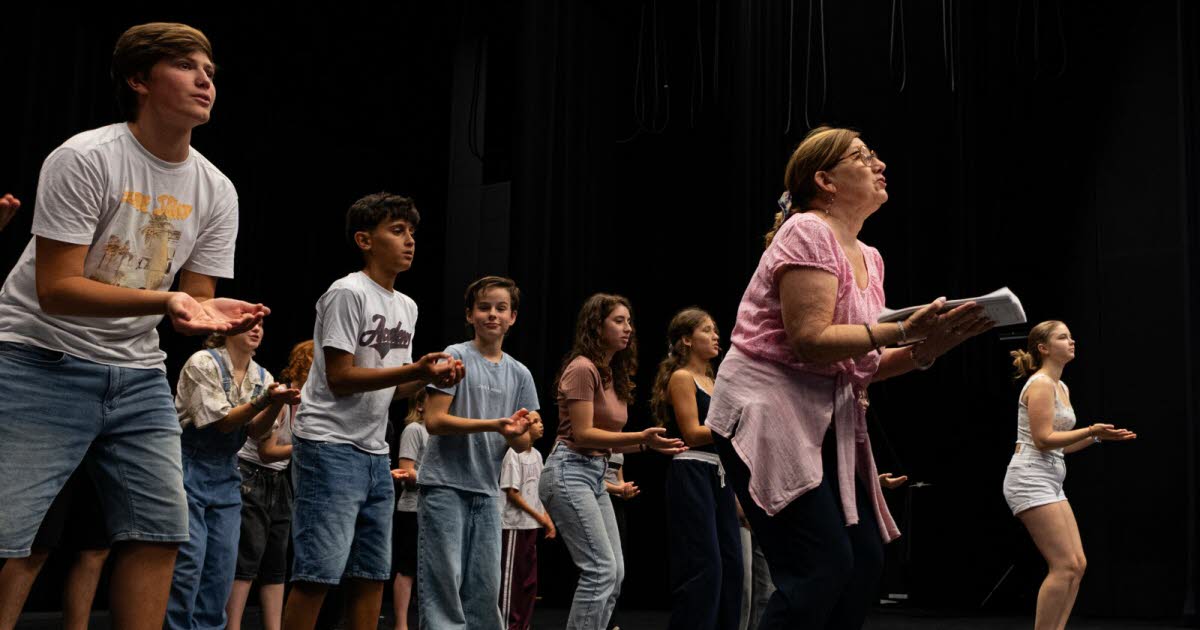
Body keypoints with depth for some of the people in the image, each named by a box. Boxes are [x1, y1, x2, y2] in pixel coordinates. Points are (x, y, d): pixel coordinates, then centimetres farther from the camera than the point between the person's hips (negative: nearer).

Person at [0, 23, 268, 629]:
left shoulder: (217, 191, 3)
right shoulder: (85, 158, -14)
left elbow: (191, 300, 5)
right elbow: (55, 289, -19)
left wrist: (208, 315, -20)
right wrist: (164, 298, -31)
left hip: (138, 374, 6)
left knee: (160, 528, 1)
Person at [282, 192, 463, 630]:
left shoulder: (407, 306, 15)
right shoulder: (347, 293, -10)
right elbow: (339, 378, -16)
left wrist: (432, 377, -2)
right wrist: (415, 369, -22)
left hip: (375, 453, 9)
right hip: (330, 446, -8)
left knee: (372, 574, 10)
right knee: (319, 571, -10)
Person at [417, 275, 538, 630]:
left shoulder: (519, 374, 10)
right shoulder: (456, 357, -4)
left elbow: (524, 446, 9)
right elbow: (434, 421, -11)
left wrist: (516, 433, -15)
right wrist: (494, 424, -20)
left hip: (487, 491, 5)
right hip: (445, 485, -5)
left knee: (485, 587, 7)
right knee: (444, 581, -6)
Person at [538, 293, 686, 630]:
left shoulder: (613, 374, 16)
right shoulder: (582, 368, -11)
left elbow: (605, 439, 13)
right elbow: (582, 434, -17)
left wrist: (649, 444, 3)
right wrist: (640, 437, -23)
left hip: (596, 475, 10)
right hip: (569, 472, -10)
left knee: (615, 572, 7)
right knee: (601, 569, -14)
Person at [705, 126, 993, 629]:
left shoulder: (869, 259, 15)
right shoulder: (807, 232, -11)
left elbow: (861, 364, 14)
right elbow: (810, 341, -21)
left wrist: (926, 348, -2)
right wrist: (902, 329, -21)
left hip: (828, 423, 9)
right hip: (766, 412, -9)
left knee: (865, 561, 4)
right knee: (823, 566, -15)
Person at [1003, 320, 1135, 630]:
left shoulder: (1062, 387, 18)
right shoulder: (1041, 384, -11)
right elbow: (1043, 439, -18)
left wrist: (1098, 437, 12)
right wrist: (1091, 430, -21)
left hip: (1050, 482, 10)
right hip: (1030, 480, -10)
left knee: (1077, 564, 5)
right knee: (1065, 566, -12)